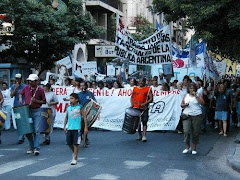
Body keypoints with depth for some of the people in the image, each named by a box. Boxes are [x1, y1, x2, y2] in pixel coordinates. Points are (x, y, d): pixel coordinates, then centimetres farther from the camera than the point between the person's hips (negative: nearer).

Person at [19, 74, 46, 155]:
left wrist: (36, 101, -15)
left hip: (36, 112, -4)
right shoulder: (26, 88, 5)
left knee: (36, 130, -9)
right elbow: (21, 93, 24)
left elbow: (44, 101, 0)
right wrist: (20, 98, 4)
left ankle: (36, 148, -10)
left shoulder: (40, 90, -5)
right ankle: (31, 147, 24)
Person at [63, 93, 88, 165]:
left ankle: (75, 158, 3)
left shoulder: (79, 107, -3)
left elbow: (84, 117, 0)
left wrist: (86, 127, -3)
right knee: (69, 143, 8)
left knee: (76, 143, -3)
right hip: (69, 128, 4)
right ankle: (74, 153, 35)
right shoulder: (68, 107, 9)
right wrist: (64, 126, 13)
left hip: (77, 128, -4)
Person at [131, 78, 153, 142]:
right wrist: (132, 104, 1)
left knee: (144, 121, -12)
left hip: (144, 108, -4)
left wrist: (145, 103, -18)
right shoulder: (135, 88, 11)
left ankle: (144, 136, -17)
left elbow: (151, 99, -4)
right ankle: (140, 135, 24)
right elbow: (132, 97, 18)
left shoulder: (148, 89, 0)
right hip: (136, 108, 4)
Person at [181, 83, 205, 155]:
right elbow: (181, 104, 15)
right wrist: (185, 105, -7)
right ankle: (187, 147, 6)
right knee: (186, 132, -10)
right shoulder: (186, 96, 12)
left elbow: (202, 103, -11)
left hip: (197, 116, -1)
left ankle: (194, 148, 16)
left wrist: (196, 96, -16)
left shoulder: (198, 95, 5)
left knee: (195, 133, 2)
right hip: (187, 116, 1)